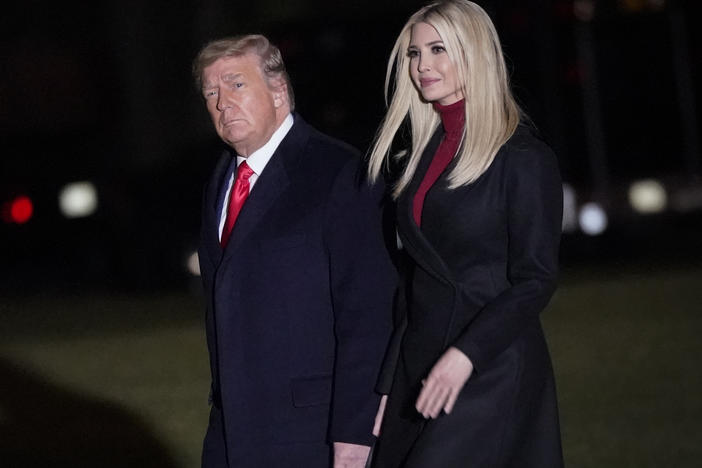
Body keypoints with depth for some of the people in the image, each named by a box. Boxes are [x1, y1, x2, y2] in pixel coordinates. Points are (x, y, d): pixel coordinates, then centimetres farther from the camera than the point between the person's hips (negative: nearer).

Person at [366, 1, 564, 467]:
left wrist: (464, 355, -22)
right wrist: (387, 387, 12)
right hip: (417, 367, 7)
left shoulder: (524, 157, -7)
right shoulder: (423, 155, 14)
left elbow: (536, 280, -12)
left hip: (491, 373, -7)